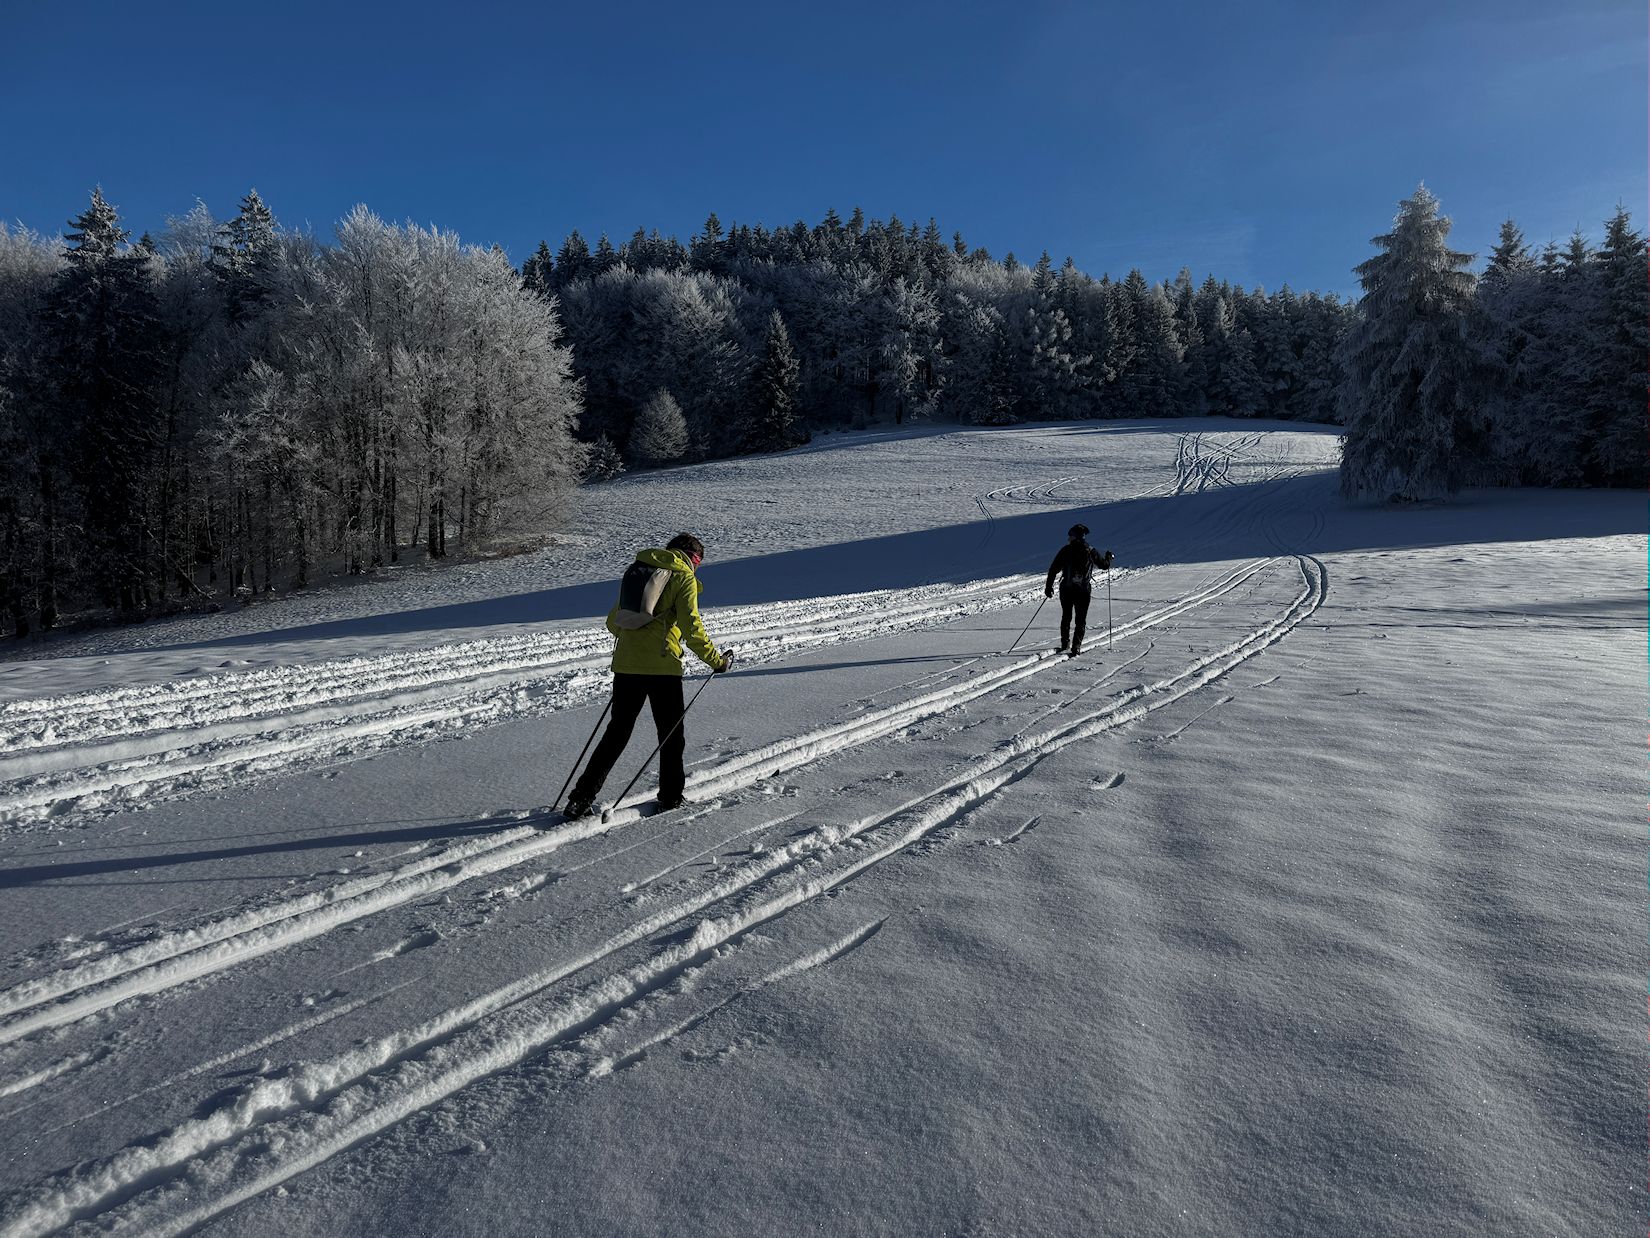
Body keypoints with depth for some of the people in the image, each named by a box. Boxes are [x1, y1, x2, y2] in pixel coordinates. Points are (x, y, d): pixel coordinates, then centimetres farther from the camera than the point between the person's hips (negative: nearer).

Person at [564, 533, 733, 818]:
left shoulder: (635, 570, 16)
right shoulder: (683, 577, -2)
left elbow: (613, 622, 20)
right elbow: (691, 628, -11)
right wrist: (716, 660, -2)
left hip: (625, 663, 5)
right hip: (662, 666, -5)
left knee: (617, 732, 13)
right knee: (671, 734, 11)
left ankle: (581, 798, 10)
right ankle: (670, 798, 18)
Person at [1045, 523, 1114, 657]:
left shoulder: (1066, 550, -3)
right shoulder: (1090, 551, -1)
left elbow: (1053, 569, -4)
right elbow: (1105, 565, 10)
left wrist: (1048, 587, 4)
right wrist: (1108, 557, 32)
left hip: (1066, 589, 0)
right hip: (1083, 590, 0)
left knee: (1066, 617, 19)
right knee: (1081, 620, 7)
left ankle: (1065, 644, 19)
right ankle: (1076, 647, -4)